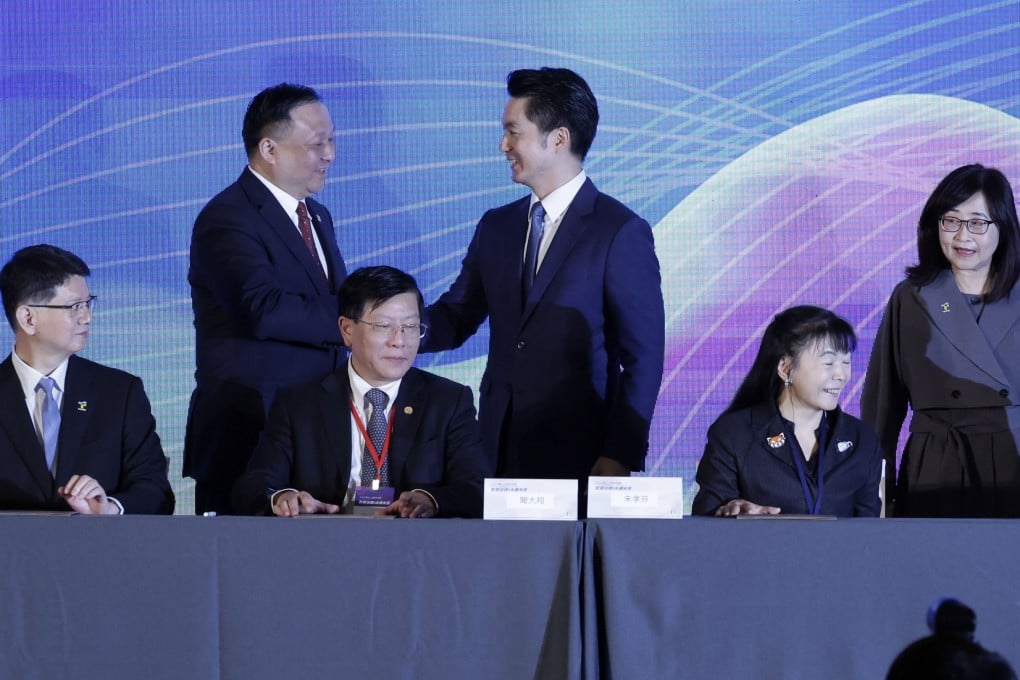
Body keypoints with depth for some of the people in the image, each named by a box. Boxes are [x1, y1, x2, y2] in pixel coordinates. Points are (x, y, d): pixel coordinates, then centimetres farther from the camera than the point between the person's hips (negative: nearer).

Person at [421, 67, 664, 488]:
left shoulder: (621, 233, -7)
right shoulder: (496, 227, 13)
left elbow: (643, 358, -8)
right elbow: (454, 319, 11)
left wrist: (620, 457, -14)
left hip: (577, 459, -5)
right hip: (498, 452, 5)